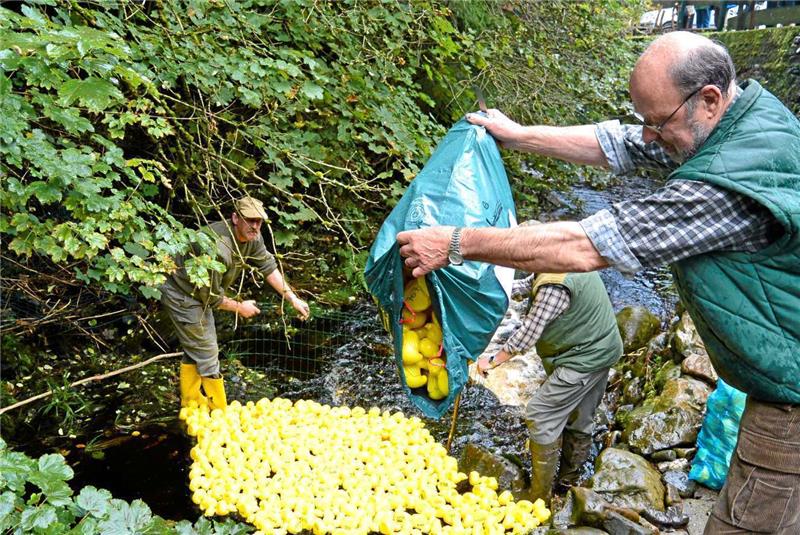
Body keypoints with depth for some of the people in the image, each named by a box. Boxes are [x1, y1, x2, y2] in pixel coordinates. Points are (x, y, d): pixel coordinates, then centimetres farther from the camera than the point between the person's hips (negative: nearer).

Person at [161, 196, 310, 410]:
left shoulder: (253, 238, -10)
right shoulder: (219, 249, -36)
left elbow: (269, 267, 2)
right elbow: (212, 297, -26)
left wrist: (293, 299, 0)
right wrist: (240, 307, -11)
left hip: (200, 293, 10)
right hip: (181, 295, -10)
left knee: (195, 349, 21)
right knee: (207, 352, -4)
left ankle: (190, 402, 37)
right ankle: (219, 411, 9)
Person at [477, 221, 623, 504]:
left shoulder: (554, 285, -29)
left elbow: (528, 333, -24)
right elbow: (527, 283, 10)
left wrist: (493, 361, -15)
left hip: (583, 359, -10)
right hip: (601, 350, 10)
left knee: (540, 416, -7)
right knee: (578, 419, 20)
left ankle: (540, 498, 1)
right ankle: (569, 482, 36)